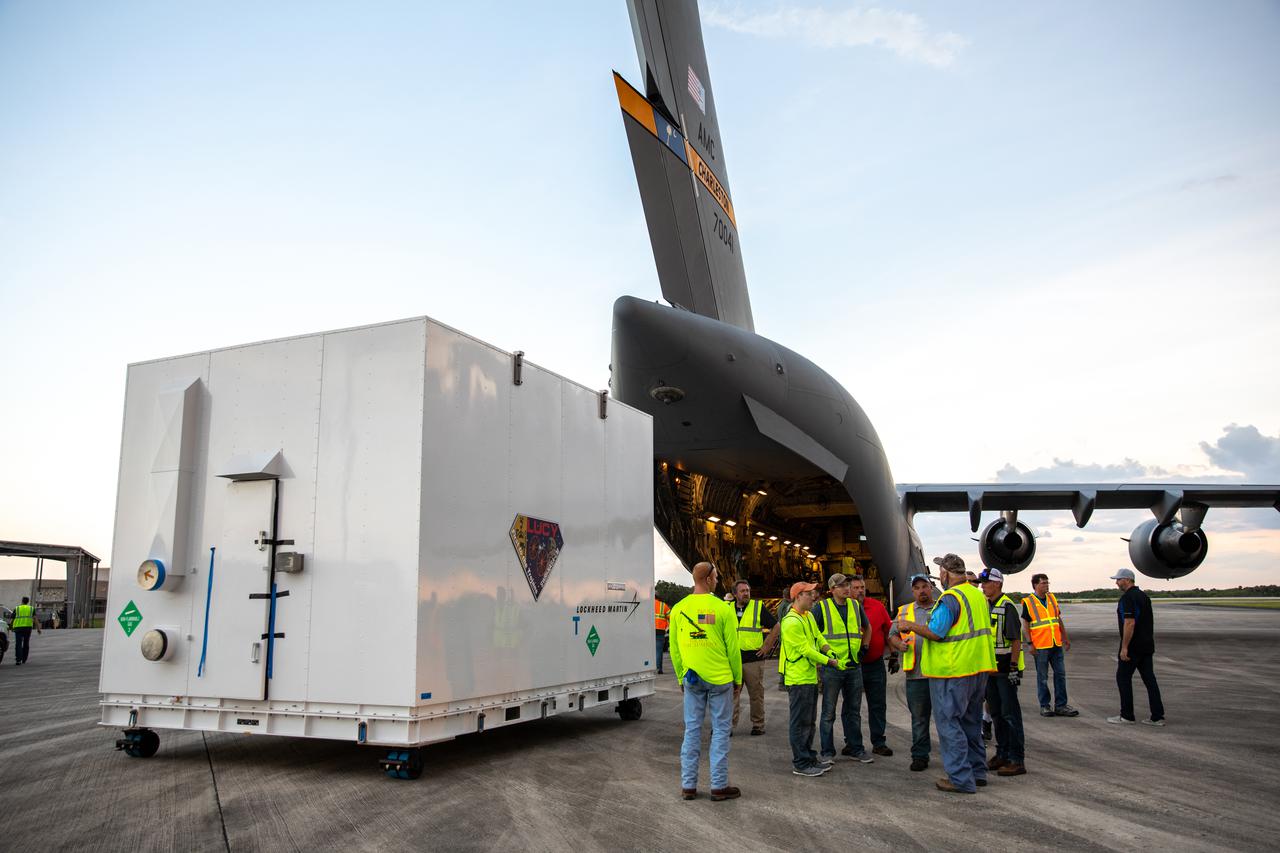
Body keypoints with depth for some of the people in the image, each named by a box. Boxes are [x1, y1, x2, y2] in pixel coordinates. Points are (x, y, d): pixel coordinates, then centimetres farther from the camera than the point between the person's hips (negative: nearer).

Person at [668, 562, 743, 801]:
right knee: (720, 730, 6)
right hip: (719, 679, -3)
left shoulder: (679, 609, 1)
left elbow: (674, 649, 7)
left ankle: (688, 785, 15)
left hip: (691, 679, 4)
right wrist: (738, 679, 5)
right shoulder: (723, 609, -10)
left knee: (692, 730, 10)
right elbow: (733, 648, -6)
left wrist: (680, 678, 17)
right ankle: (719, 786, 11)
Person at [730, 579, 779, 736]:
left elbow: (775, 627, 2)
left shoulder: (758, 607, 1)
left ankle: (758, 725, 15)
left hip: (754, 659, -3)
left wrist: (767, 647, -4)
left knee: (756, 694, 4)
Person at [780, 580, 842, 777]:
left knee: (809, 721, 17)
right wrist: (830, 662, -14)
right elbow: (806, 650, -20)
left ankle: (810, 759, 26)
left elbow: (819, 638, 16)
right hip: (798, 679, -10)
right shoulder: (791, 622, -20)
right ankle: (801, 764, 4)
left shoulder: (808, 616, 12)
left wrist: (831, 653, -3)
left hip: (811, 676, 10)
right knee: (800, 723, -3)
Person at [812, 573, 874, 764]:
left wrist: (864, 647, 16)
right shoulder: (822, 607, -7)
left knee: (853, 710, 13)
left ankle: (855, 748, 24)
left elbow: (866, 627, 25)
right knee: (829, 712, 2)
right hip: (831, 667, -5)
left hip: (854, 666, 5)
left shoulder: (856, 605, 8)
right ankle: (827, 752, 10)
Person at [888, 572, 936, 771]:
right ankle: (920, 755, 16)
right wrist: (900, 645, -8)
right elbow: (892, 635, 13)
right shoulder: (905, 611, 12)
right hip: (916, 673, 1)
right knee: (919, 717, 7)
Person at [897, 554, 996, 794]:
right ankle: (977, 772, 26)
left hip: (952, 671, -9)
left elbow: (935, 632, -21)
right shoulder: (979, 595, 10)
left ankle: (960, 778, 0)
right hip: (979, 668, 9)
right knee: (971, 722, 19)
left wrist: (910, 626, -7)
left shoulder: (950, 598, -18)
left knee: (949, 723, -1)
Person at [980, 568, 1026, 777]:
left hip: (1006, 669, -9)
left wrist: (1013, 667, -20)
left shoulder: (1007, 607, -13)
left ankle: (1017, 760, 0)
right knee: (996, 714, 14)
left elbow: (1016, 640, -16)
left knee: (1010, 714, -5)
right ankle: (1002, 754, 24)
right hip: (990, 668, 9)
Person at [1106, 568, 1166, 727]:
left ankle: (1126, 715, 6)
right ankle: (1157, 716, 6)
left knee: (1123, 678, 2)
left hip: (1132, 648, -9)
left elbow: (1130, 623, -23)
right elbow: (1148, 622, 19)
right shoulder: (1144, 596, 14)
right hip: (1147, 646, 9)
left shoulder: (1127, 598, -16)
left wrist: (1124, 647, -20)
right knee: (1149, 679, 7)